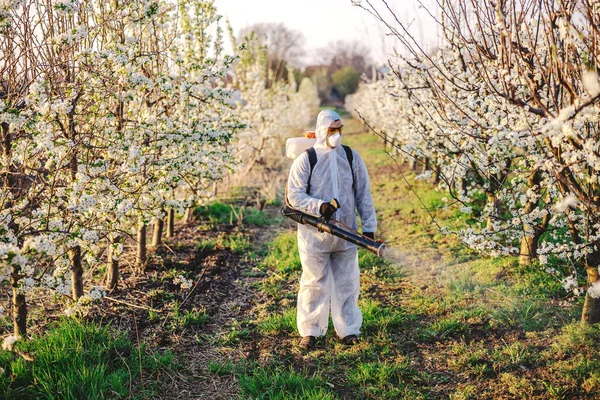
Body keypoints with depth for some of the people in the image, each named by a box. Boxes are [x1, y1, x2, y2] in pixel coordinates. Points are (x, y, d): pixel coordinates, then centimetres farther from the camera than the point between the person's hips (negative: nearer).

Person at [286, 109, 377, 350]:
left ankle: (348, 330, 22)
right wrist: (319, 207, -22)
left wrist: (369, 226, 5)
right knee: (314, 283, 5)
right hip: (314, 233, -3)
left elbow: (363, 194, 9)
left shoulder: (351, 157, 6)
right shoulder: (306, 160, -4)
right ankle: (310, 331, 17)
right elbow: (294, 195, -7)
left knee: (347, 283, 9)